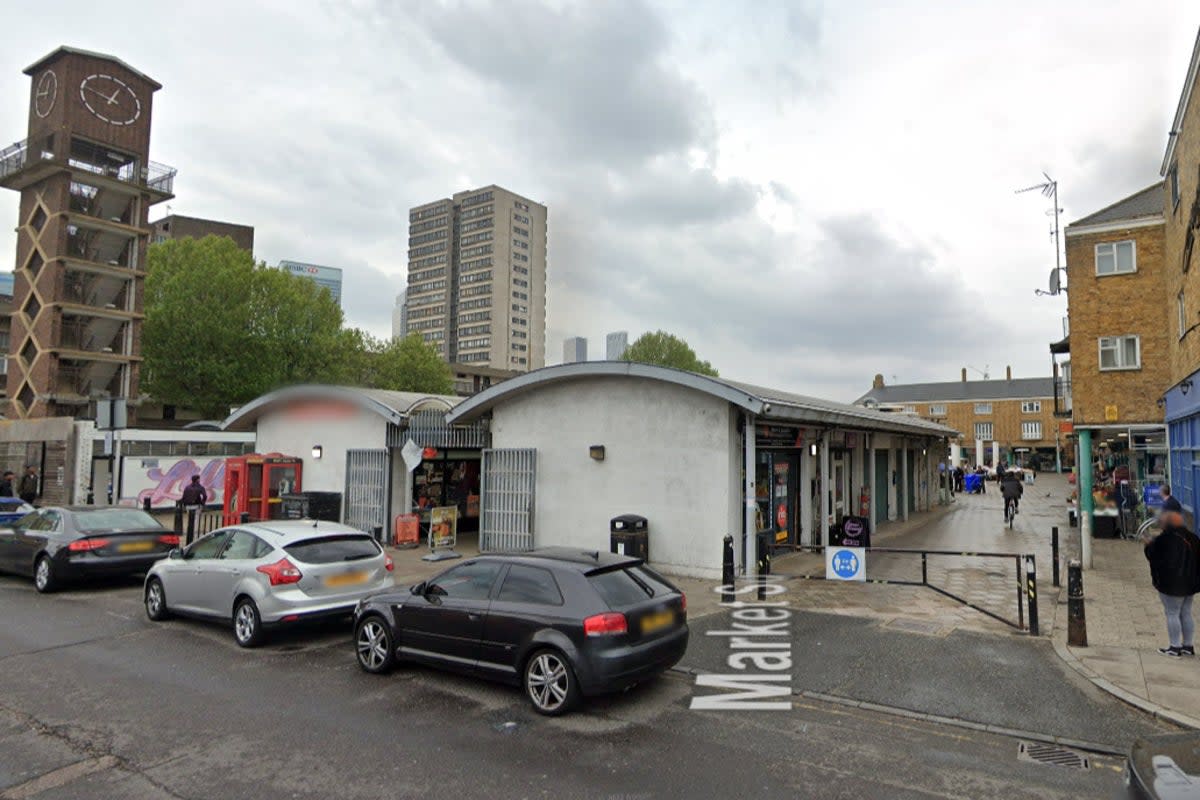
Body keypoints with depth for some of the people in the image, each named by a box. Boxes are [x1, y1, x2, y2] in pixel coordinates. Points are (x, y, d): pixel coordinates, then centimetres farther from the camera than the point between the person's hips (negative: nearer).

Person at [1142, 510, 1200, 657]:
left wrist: (1150, 544, 2)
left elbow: (1154, 558, -13)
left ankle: (1175, 647, 4)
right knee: (1186, 613, 16)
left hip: (1171, 584, -8)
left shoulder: (1165, 540, -20)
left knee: (1172, 614, 0)